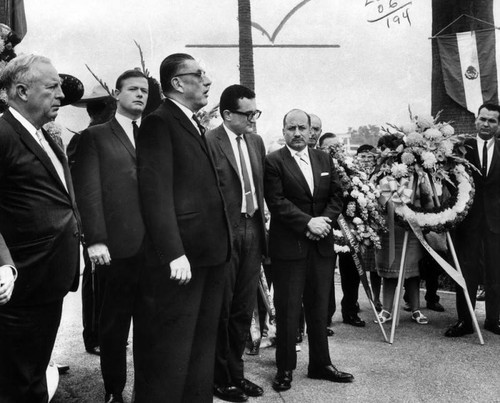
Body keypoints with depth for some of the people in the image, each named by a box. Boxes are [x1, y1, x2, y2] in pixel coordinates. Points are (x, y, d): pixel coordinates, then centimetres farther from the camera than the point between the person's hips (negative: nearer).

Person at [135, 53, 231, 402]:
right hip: (182, 257, -9)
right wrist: (174, 253, -22)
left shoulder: (195, 125, 18)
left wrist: (222, 243, 10)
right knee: (172, 350, 1)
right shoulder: (159, 123, -8)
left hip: (211, 253, 9)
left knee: (204, 345, 17)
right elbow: (156, 192, -16)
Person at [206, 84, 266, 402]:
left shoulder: (256, 141, 11)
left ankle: (236, 372, 28)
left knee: (244, 308, 13)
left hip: (252, 230, 7)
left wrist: (261, 222, 11)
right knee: (221, 309, 5)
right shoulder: (209, 142, -12)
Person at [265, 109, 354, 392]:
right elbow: (276, 202, -12)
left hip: (322, 244, 5)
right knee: (288, 310, 2)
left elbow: (337, 196, 10)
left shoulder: (324, 159, 13)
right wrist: (308, 222, -18)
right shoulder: (274, 162, -4)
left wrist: (325, 220, -8)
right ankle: (285, 368, 15)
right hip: (289, 246, -5)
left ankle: (321, 364, 25)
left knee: (319, 308, 13)